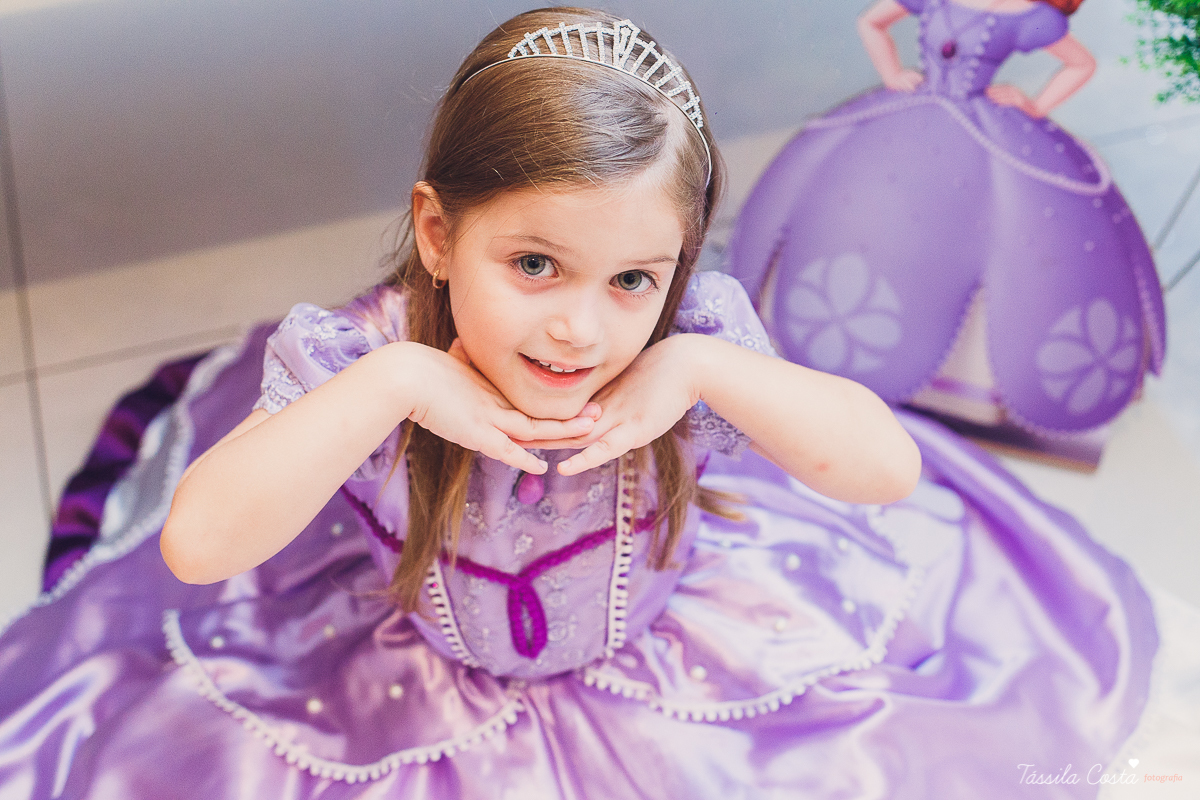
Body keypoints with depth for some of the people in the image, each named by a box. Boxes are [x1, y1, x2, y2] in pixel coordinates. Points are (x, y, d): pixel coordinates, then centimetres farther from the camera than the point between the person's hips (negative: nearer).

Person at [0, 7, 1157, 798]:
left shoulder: (694, 334, -27)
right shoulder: (356, 359, -30)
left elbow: (890, 470, -27)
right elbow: (195, 546, -39)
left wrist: (699, 368, -39)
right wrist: (389, 383, -46)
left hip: (665, 666, 1)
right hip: (422, 691, 0)